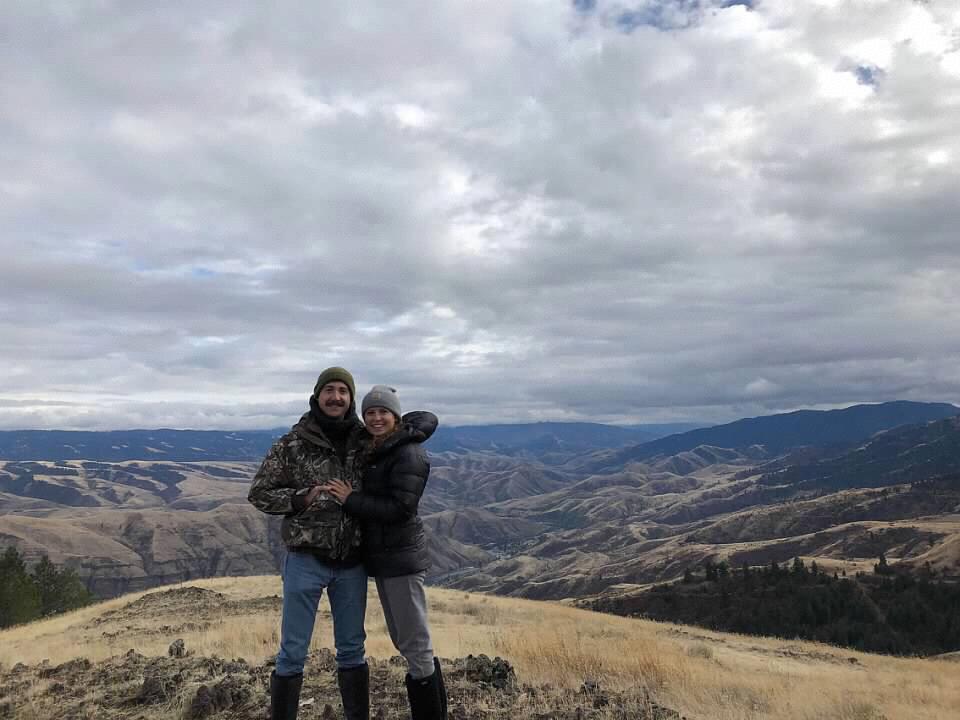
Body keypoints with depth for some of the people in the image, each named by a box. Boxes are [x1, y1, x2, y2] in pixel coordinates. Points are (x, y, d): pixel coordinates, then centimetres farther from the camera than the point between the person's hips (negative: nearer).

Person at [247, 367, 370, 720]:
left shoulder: (365, 440, 1)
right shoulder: (292, 444, -6)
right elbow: (258, 493, -3)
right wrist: (301, 498, -16)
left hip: (352, 563, 3)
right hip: (306, 560, -3)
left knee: (352, 649, 16)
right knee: (293, 652, 5)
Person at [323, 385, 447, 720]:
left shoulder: (408, 453, -14)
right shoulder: (373, 452, 10)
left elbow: (400, 508, -21)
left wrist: (351, 500, -15)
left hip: (401, 557, -9)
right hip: (381, 557, 9)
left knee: (415, 645, -2)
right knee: (403, 642, 17)